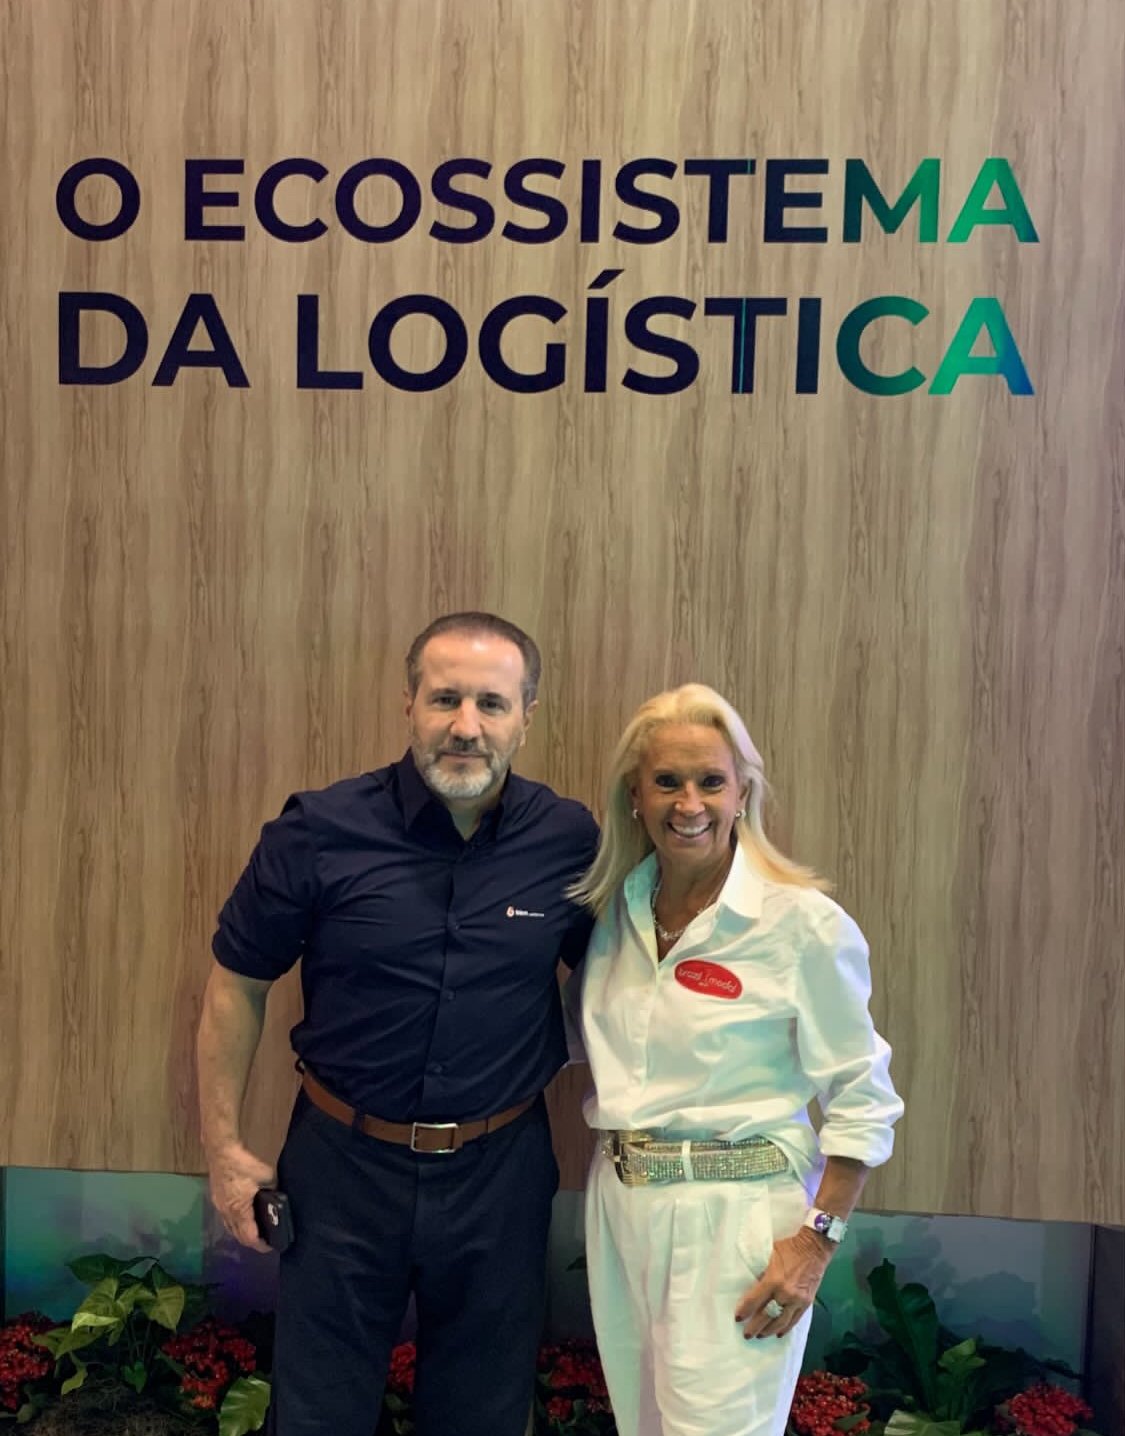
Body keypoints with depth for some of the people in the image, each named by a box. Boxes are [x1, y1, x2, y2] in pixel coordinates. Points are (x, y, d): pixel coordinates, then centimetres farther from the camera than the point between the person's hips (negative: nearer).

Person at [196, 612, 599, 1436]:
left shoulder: (572, 842, -11)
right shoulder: (318, 833, -14)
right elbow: (237, 986, -3)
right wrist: (223, 1148, -1)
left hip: (499, 1172, 1)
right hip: (345, 1161, 0)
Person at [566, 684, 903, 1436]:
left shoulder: (802, 922, -14)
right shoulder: (614, 908, 1)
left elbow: (862, 1101, -9)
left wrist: (817, 1241, -12)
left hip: (736, 1216, -5)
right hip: (620, 1206, 6)